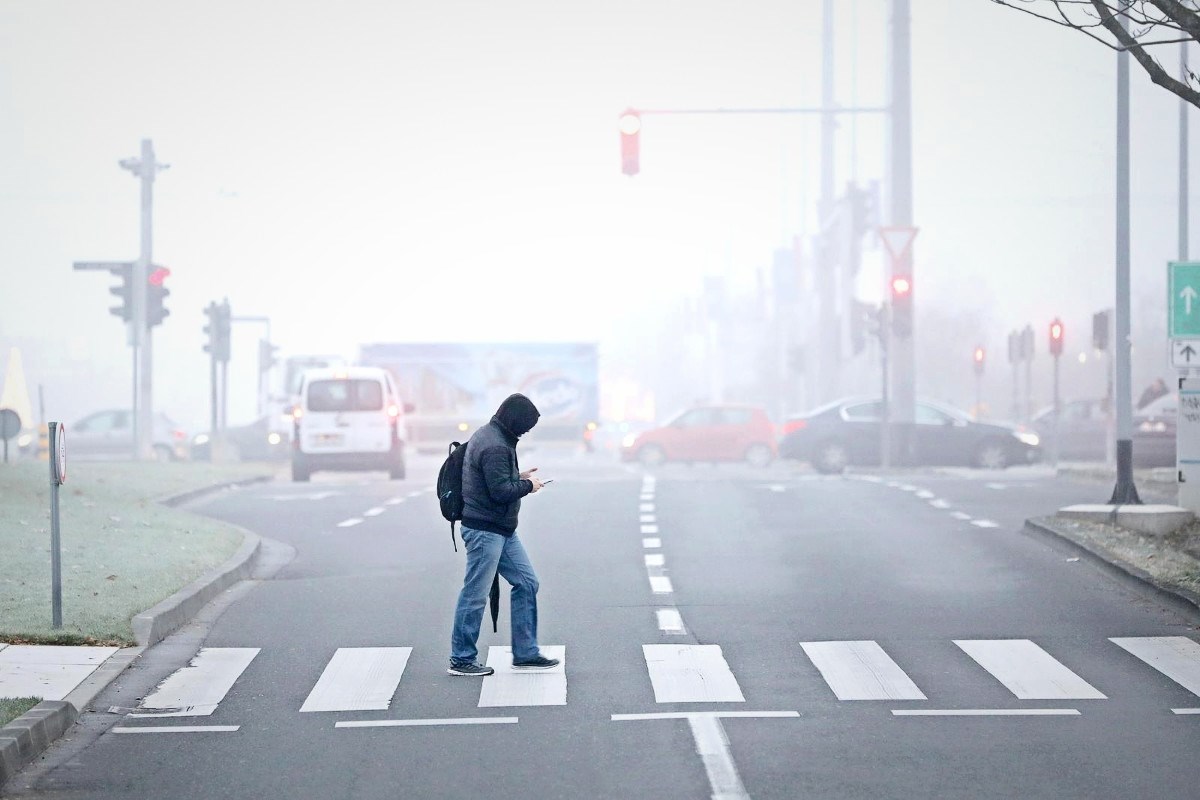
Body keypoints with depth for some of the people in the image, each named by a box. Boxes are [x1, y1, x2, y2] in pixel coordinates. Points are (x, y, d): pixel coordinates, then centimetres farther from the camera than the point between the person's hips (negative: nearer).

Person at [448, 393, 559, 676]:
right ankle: (462, 660, 6)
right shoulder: (495, 446, -20)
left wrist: (518, 476, 9)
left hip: (502, 530, 11)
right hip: (484, 530, -11)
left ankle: (525, 653, 17)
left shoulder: (486, 435, 13)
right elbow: (501, 491, -23)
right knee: (475, 595, -2)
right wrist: (527, 485, -7)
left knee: (527, 583, 12)